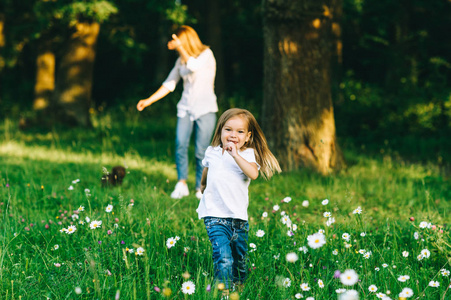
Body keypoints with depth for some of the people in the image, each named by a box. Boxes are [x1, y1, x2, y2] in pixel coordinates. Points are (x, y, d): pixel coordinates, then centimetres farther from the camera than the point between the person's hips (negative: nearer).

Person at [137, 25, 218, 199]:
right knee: (180, 144, -14)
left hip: (205, 109, -4)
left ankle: (200, 189, 7)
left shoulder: (207, 54, -5)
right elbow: (169, 84, 14)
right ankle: (181, 184, -6)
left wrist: (180, 47, -20)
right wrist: (149, 101, 9)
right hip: (186, 108, 4)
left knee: (201, 151, -6)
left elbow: (194, 66, -27)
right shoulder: (181, 61, 11)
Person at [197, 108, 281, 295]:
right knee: (223, 256, -20)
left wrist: (235, 155, -31)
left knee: (240, 257, 16)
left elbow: (253, 173, -25)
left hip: (239, 216, 1)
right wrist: (203, 184, 46)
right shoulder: (212, 152, 5)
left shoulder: (248, 154, -2)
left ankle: (238, 284, 42)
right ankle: (223, 291, -18)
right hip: (215, 215, -1)